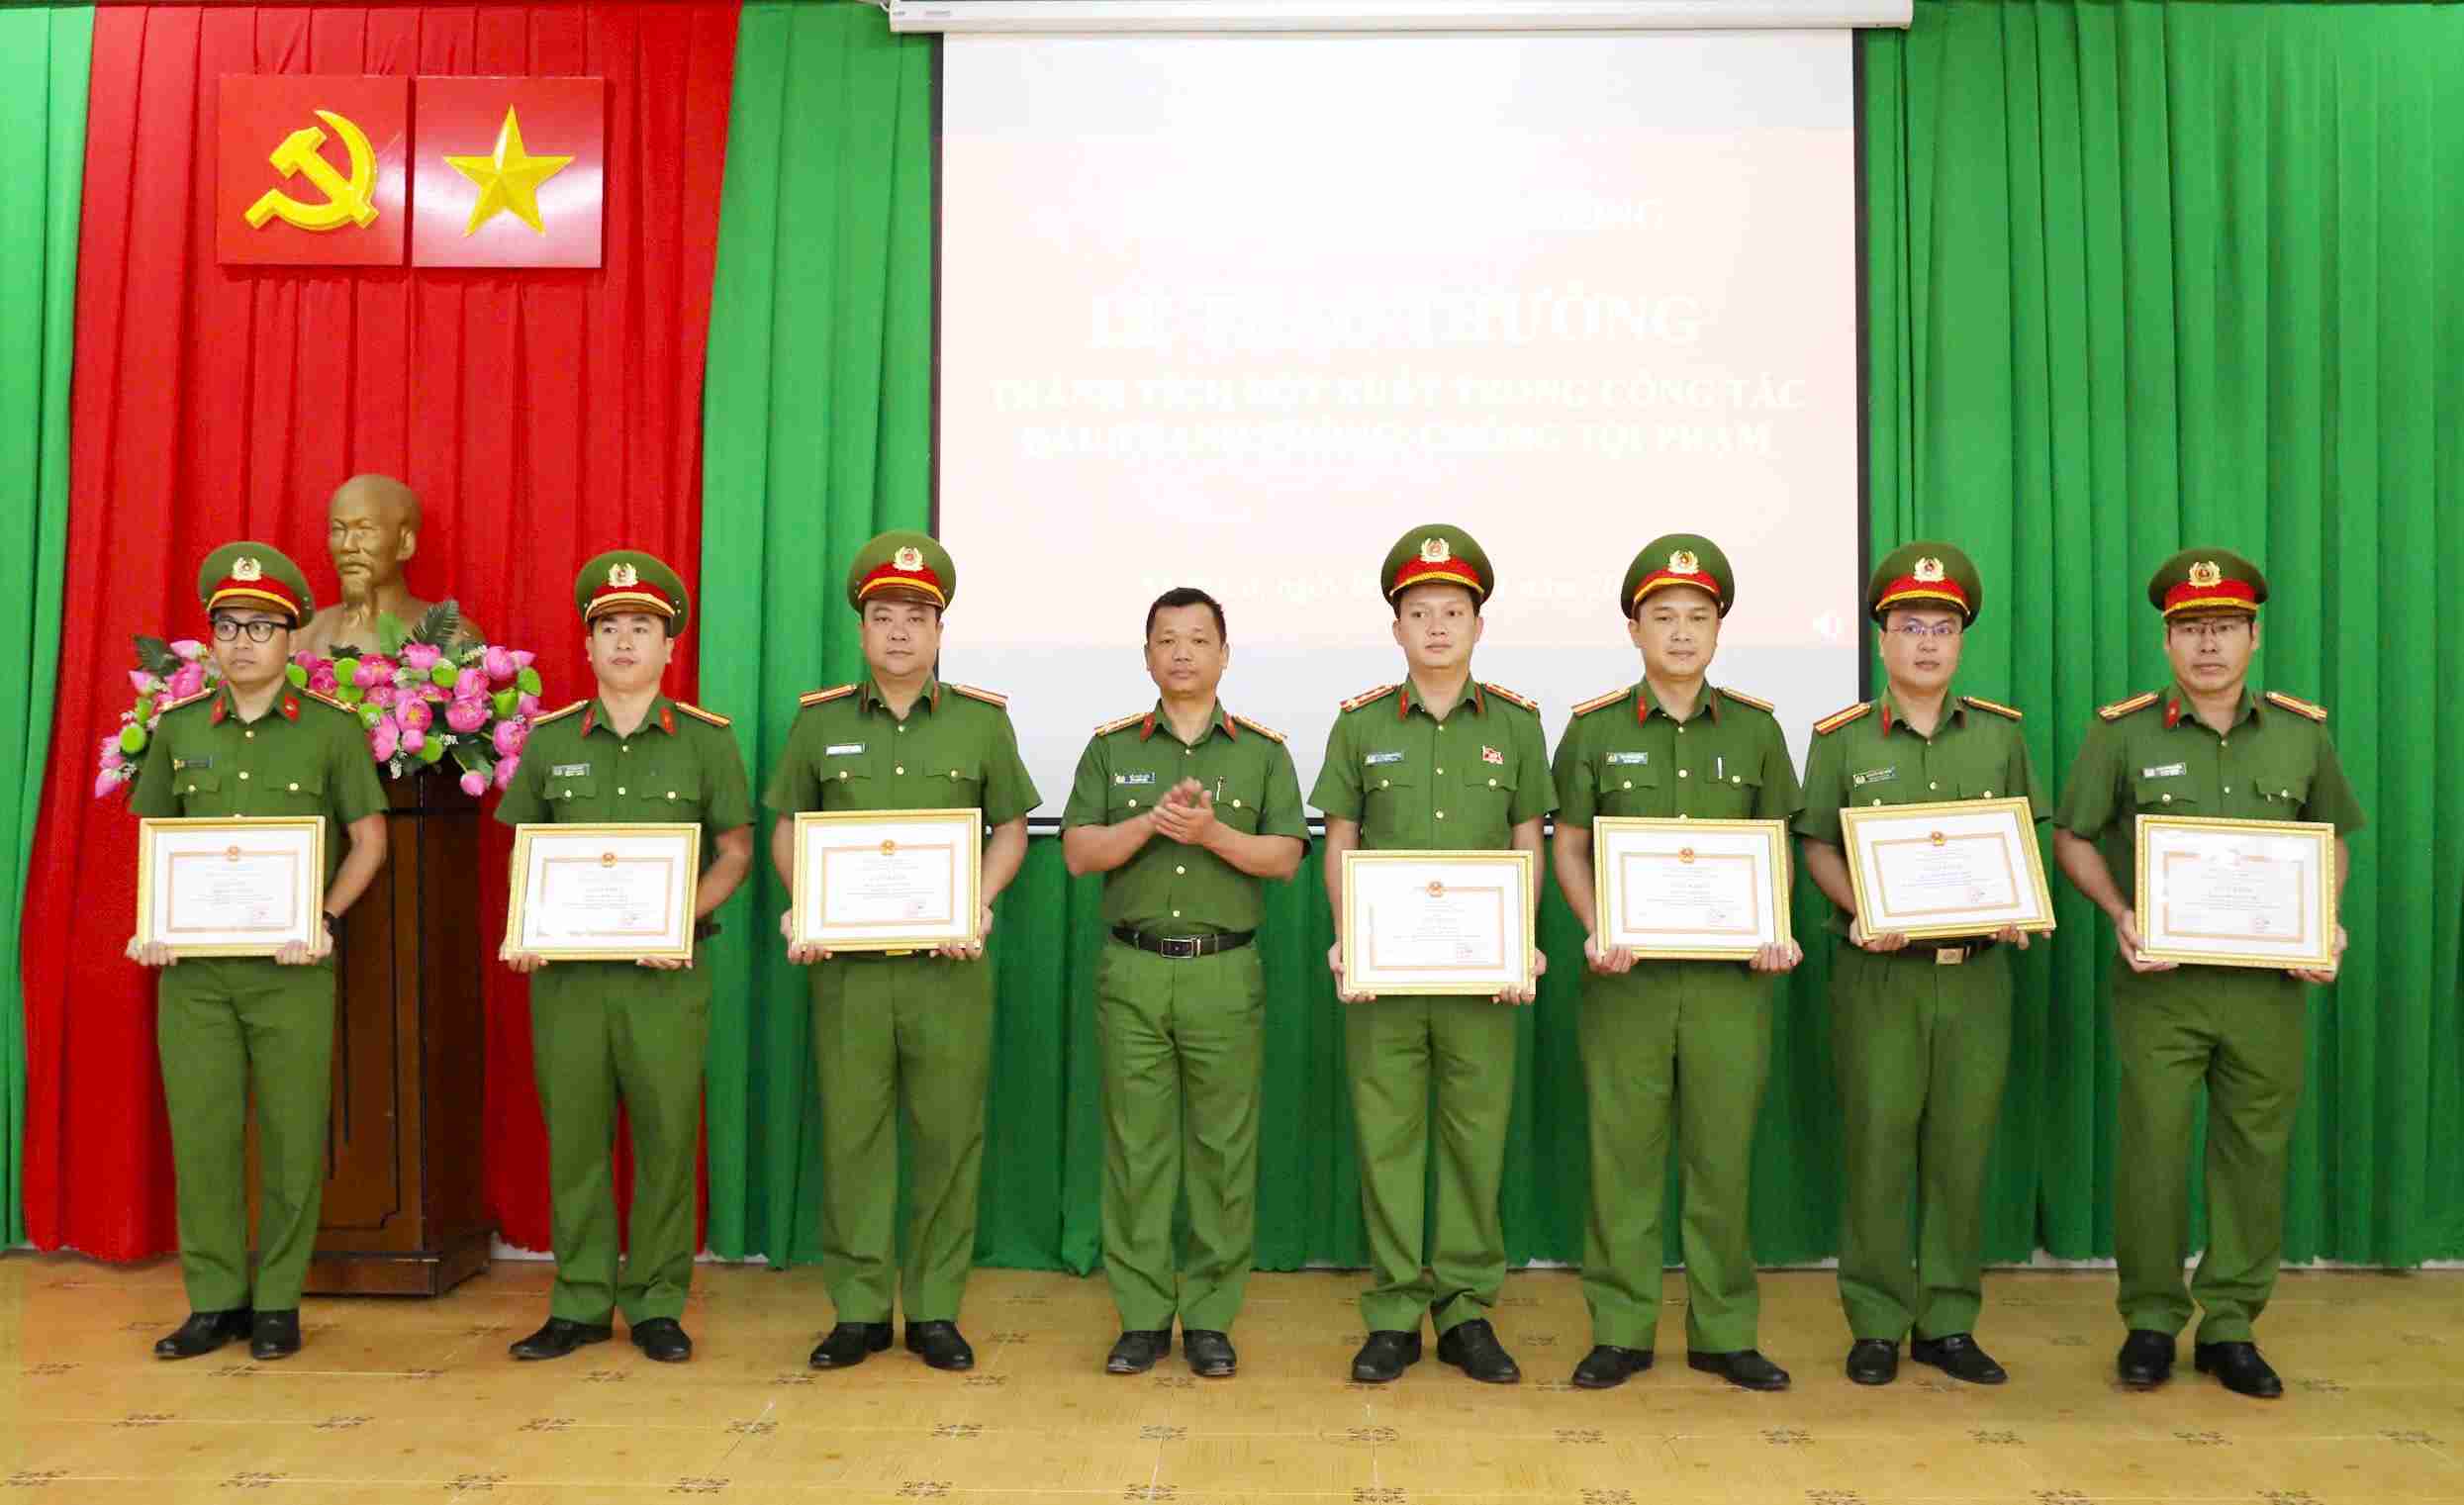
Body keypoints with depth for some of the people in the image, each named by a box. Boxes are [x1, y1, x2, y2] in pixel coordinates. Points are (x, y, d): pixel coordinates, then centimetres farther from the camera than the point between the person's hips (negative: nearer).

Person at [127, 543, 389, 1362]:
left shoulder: (333, 729, 0)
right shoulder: (177, 728, 9)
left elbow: (368, 840, 2)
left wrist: (325, 918, -11)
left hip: (290, 965, -2)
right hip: (194, 964, 3)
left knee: (293, 1133, 3)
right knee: (200, 1131, 5)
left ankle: (278, 1301, 15)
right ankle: (214, 1300, 18)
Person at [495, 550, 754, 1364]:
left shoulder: (707, 739, 2)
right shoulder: (549, 739, 8)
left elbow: (734, 853, 4)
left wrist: (683, 918, -11)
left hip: (664, 972, -2)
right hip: (566, 969, 2)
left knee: (666, 1136, 2)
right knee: (573, 1136, 7)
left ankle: (657, 1305, 15)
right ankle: (580, 1304, 20)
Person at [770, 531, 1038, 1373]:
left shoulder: (982, 720, 5)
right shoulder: (819, 721, 7)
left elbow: (1010, 827, 9)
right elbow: (788, 828, 13)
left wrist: (979, 906, -6)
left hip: (949, 965, -1)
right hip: (846, 964, 1)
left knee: (948, 1138, 4)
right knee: (851, 1136, 5)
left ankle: (935, 1310, 17)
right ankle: (858, 1310, 18)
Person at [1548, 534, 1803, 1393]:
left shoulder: (1754, 729, 7)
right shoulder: (1594, 729, 2)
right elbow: (1568, 846, 5)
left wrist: (1775, 932, -5)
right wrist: (1598, 932, -10)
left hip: (1732, 971, 1)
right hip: (1629, 973, -1)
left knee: (1724, 1152, 6)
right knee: (1622, 1151, 3)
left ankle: (1725, 1334, 20)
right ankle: (1620, 1331, 16)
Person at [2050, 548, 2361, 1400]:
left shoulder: (2303, 733, 6)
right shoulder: (2122, 733, -2)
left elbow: (2332, 839, 17)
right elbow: (2072, 838, 3)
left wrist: (2325, 922, 0)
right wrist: (2121, 915, -12)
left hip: (2270, 984, 2)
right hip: (2159, 984, -2)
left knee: (2255, 1153, 8)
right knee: (2151, 1150, 2)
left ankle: (2231, 1326, 22)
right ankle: (2151, 1321, 17)